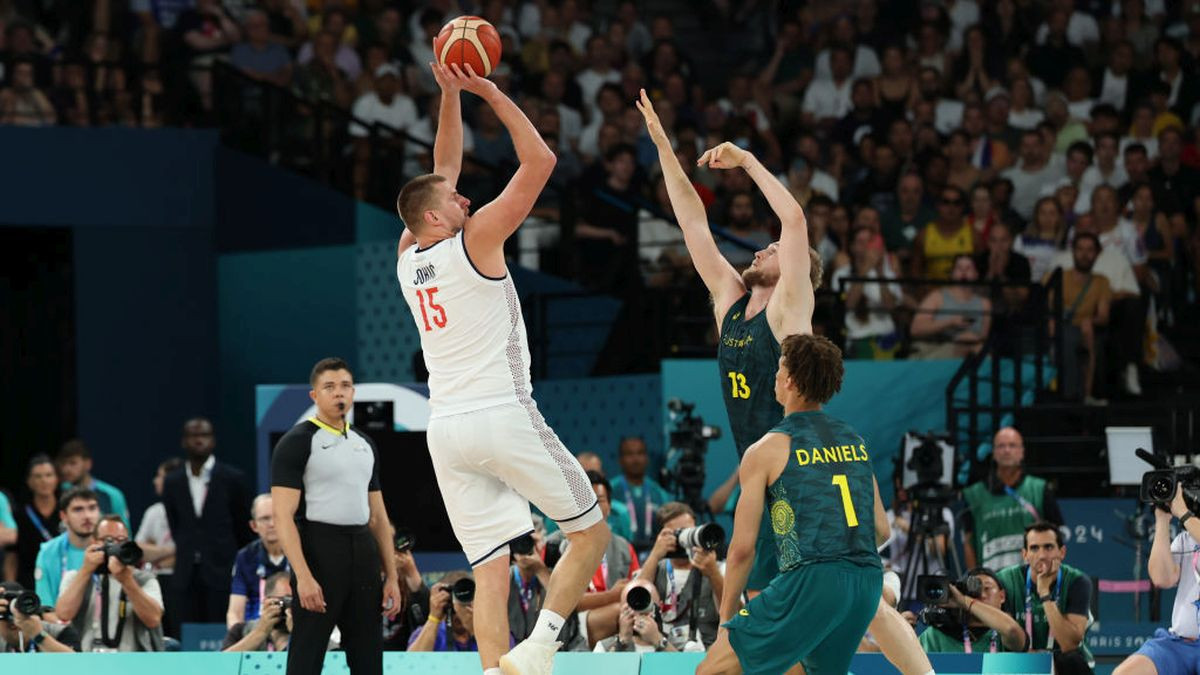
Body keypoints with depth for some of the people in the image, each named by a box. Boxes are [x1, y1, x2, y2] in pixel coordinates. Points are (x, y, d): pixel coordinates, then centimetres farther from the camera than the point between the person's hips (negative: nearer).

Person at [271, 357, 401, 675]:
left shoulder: (365, 445, 16)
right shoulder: (297, 443, -5)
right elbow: (283, 515, -13)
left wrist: (391, 577, 11)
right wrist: (303, 576, -22)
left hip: (363, 552, 7)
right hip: (319, 550, -7)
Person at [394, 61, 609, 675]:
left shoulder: (407, 259, 13)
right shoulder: (475, 241, -5)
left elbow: (442, 171, 25)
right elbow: (539, 160, -4)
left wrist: (450, 96, 22)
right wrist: (492, 95, 1)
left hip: (445, 430, 6)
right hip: (503, 415, -6)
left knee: (490, 568, 3)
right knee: (590, 532, 6)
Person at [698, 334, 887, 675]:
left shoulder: (766, 451, 1)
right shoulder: (856, 442, 17)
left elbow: (742, 548, 1)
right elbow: (882, 530, 18)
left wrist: (727, 614, 12)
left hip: (811, 581, -6)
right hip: (868, 581, 6)